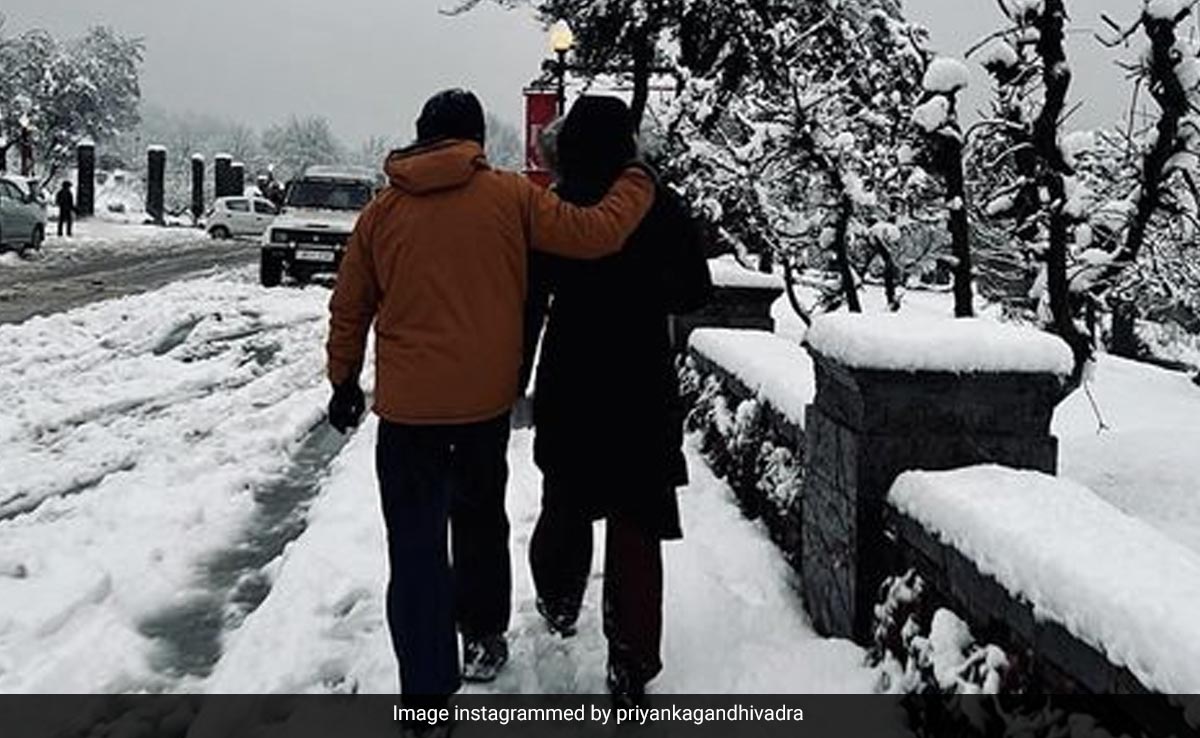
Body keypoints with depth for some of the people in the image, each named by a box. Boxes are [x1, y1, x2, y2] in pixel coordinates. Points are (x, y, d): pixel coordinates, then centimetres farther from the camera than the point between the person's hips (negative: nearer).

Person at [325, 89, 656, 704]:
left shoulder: (382, 211, 2)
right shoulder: (511, 196, -3)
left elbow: (349, 309, 7)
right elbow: (595, 233, -5)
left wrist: (344, 382, 20)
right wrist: (637, 184, 13)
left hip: (407, 405, -1)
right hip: (487, 400, 1)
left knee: (416, 544, 2)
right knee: (481, 518, 23)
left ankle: (427, 691, -2)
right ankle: (484, 638, 38)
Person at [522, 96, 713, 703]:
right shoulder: (660, 207, -5)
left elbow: (529, 303, -3)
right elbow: (696, 291, 1)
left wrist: (516, 379, 7)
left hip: (568, 388, 1)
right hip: (644, 391, -1)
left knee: (565, 506, 23)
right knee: (636, 525, 3)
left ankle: (558, 605, 44)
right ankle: (630, 666, 3)